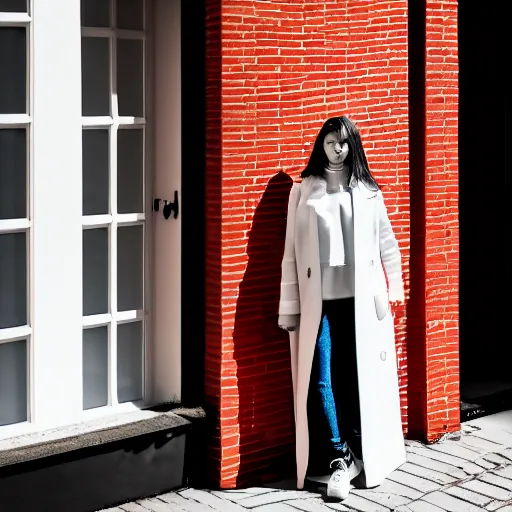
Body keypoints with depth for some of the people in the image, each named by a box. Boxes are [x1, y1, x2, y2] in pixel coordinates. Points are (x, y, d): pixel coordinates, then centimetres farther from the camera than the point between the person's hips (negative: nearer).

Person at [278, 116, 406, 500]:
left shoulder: (368, 192, 7)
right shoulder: (304, 191, 3)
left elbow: (387, 244, 12)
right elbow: (292, 252, 2)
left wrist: (395, 289, 10)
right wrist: (290, 305, 0)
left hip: (359, 298, 1)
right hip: (319, 300, -1)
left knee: (358, 377, 4)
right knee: (323, 380, -4)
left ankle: (361, 452, 16)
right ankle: (341, 459, 3)